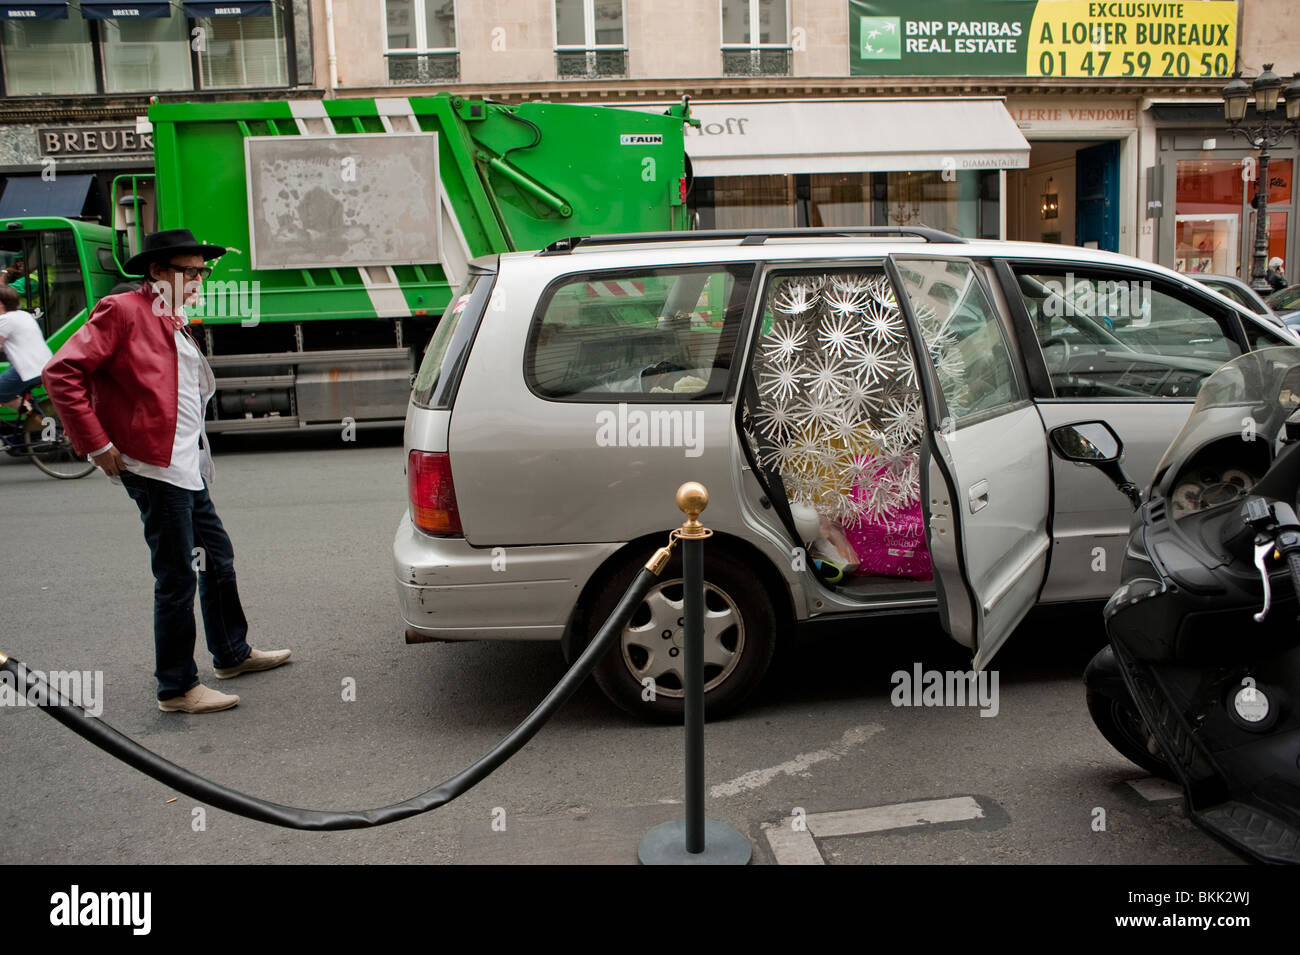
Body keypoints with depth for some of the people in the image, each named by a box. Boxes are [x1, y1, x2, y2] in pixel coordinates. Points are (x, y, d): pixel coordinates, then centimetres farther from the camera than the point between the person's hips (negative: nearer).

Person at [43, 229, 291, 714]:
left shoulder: (174, 322, 18)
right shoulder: (123, 310, -9)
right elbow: (61, 372, -16)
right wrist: (97, 444, -17)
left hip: (188, 468, 10)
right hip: (156, 468, -9)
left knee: (218, 558, 19)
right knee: (177, 578, -3)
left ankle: (233, 653, 35)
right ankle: (176, 688, 8)